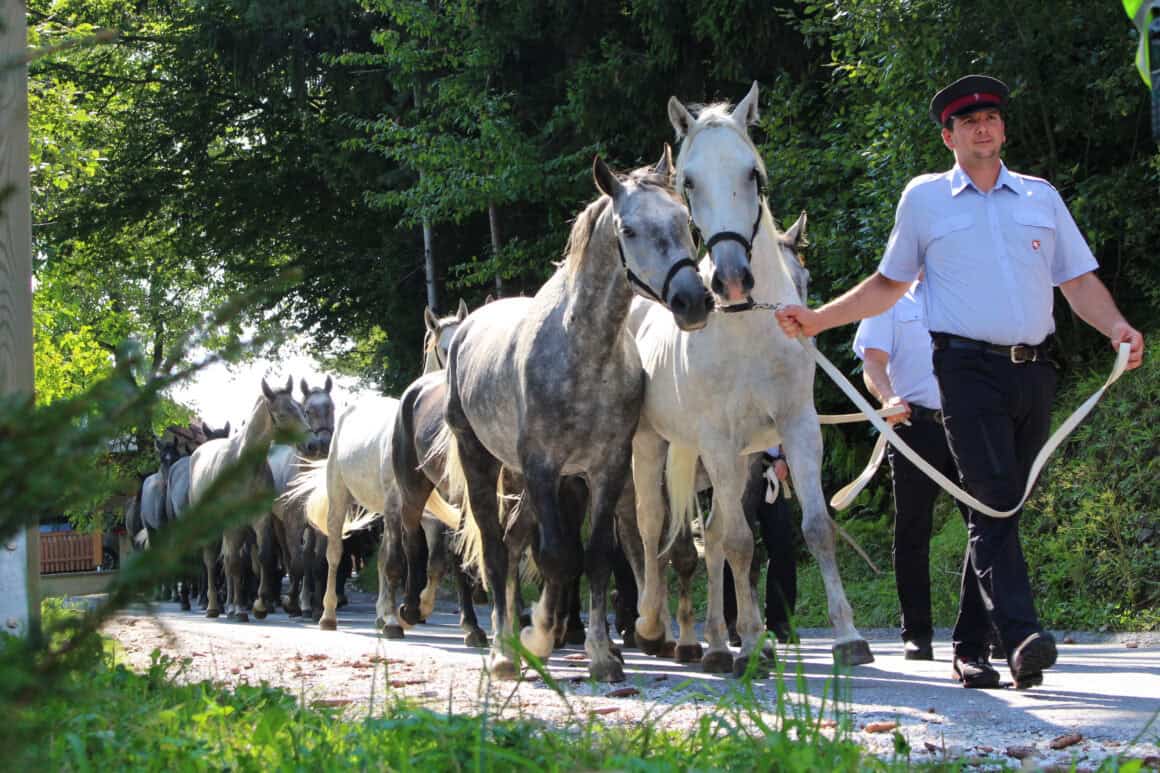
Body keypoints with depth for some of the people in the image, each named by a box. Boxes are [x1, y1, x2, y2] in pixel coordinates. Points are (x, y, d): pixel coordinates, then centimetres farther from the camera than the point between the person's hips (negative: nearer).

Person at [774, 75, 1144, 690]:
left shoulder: (1041, 197, 15)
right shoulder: (924, 198, 10)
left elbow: (1079, 280, 13)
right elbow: (889, 283, 19)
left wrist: (1116, 326, -6)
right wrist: (818, 319, 11)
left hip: (1033, 370, 3)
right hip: (968, 368, -3)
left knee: (1003, 507, 6)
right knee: (991, 502, -17)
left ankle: (969, 646, 14)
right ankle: (1021, 637, -28)